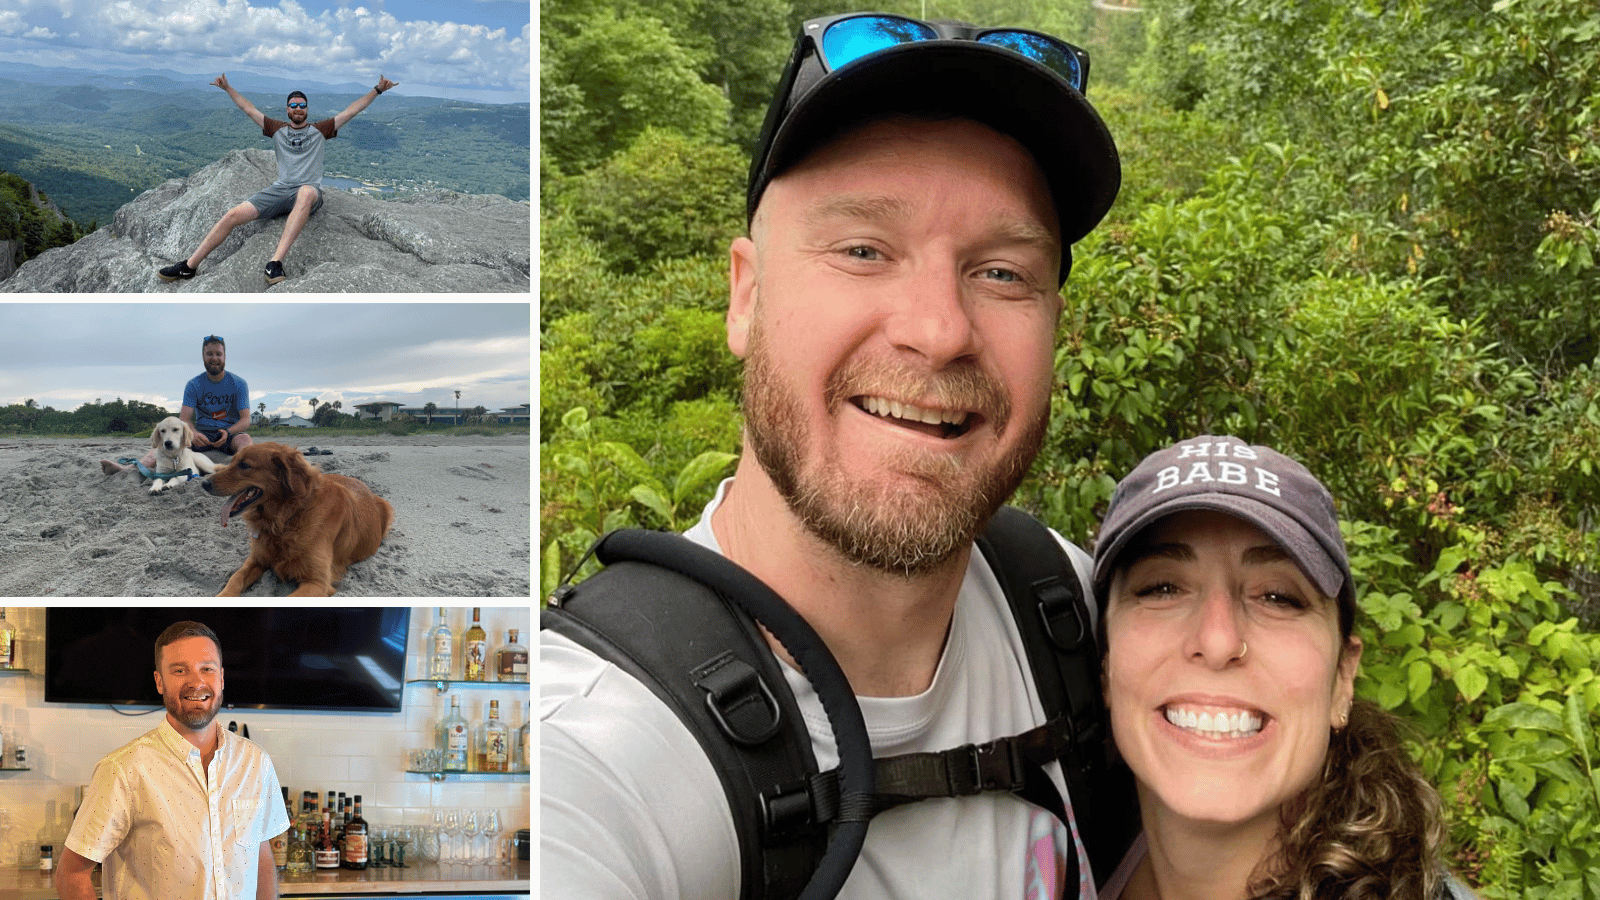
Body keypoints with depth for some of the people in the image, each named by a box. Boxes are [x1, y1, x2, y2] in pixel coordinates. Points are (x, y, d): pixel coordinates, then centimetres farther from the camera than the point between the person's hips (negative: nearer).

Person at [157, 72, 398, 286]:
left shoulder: (319, 130, 18)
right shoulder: (277, 129, 23)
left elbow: (352, 110, 15)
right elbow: (249, 109, 27)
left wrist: (377, 89, 11)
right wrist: (227, 88, 27)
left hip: (309, 191, -3)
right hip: (279, 189, 4)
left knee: (306, 192, -44)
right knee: (233, 215, -15)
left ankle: (276, 262, -57)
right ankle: (189, 266, -11)